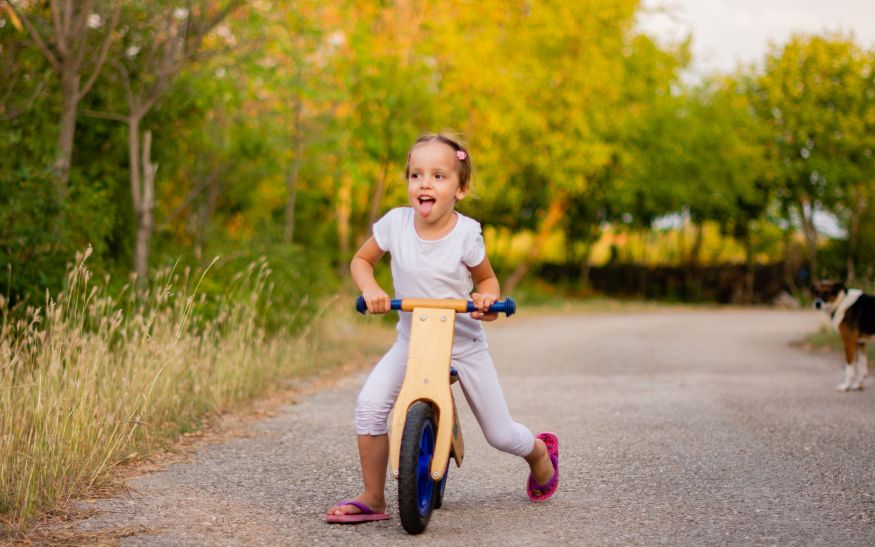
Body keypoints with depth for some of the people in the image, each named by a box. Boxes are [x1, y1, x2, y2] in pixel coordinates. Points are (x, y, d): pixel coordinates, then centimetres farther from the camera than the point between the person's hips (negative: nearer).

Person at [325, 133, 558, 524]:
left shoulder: (466, 233, -16)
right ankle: (372, 498, -8)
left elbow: (486, 278, 0)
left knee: (500, 435, 5)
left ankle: (540, 450, 43)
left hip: (463, 344, -1)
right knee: (369, 404, -24)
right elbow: (361, 260, 3)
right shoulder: (396, 223, -12)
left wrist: (488, 299, -22)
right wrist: (370, 289, -18)